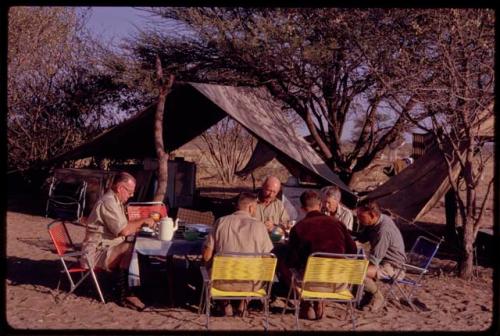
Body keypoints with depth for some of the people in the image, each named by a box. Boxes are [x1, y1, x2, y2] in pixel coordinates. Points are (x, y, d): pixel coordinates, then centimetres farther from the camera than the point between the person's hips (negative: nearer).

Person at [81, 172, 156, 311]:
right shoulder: (108, 202, -19)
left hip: (107, 248, 10)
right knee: (130, 250, -30)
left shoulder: (116, 201, 16)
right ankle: (126, 295, -24)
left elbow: (124, 227, 19)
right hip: (97, 252, -10)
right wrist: (142, 221, -12)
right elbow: (124, 230, -25)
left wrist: (142, 223, 7)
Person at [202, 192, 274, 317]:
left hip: (222, 282, 1)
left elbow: (207, 256, -3)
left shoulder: (221, 221, -4)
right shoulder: (259, 226, -6)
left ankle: (226, 304, 26)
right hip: (250, 284, 0)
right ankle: (243, 304, 25)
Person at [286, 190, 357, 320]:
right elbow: (353, 250, 9)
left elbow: (291, 262, -1)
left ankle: (307, 307, 23)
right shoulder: (336, 223, 4)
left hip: (312, 283, -3)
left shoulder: (298, 227, -3)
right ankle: (319, 302, 26)